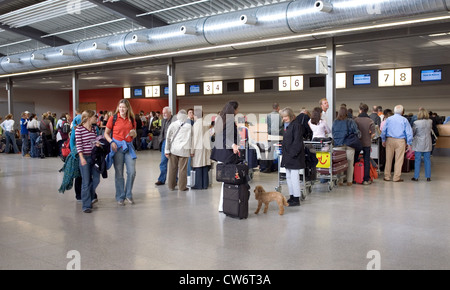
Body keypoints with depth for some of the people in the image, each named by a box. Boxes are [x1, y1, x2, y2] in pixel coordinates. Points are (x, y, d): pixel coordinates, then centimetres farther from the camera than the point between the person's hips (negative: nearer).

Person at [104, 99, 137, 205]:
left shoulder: (132, 119, 8)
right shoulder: (113, 119, -1)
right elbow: (106, 133, 4)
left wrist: (133, 133, -5)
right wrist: (111, 142, -12)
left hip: (128, 147, 3)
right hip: (117, 147, -2)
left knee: (132, 172, -5)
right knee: (119, 174, 2)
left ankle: (128, 194, 14)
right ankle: (120, 197, 14)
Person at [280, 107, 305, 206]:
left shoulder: (296, 125, -12)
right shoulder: (286, 126, 15)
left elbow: (297, 141, -18)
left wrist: (292, 153, -20)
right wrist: (283, 150, 12)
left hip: (294, 156, -10)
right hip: (288, 156, 10)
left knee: (294, 177, -7)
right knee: (288, 177, 13)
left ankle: (296, 199, -1)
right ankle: (291, 197, 22)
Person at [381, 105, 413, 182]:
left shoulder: (388, 119, 5)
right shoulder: (404, 120, -2)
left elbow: (383, 131, 7)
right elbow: (409, 132, -2)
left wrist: (383, 140, 16)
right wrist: (409, 143, 3)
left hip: (389, 140, 3)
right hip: (400, 141, -3)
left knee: (388, 159, 8)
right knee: (399, 159, 2)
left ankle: (387, 177, 13)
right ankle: (396, 177, 4)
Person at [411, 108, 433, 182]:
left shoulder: (416, 123, -14)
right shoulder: (430, 122, -4)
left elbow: (413, 133, -2)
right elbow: (430, 130, 10)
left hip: (418, 144, -3)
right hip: (427, 144, 3)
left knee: (417, 160, 3)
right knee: (427, 160, 9)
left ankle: (416, 177, 7)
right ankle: (428, 177, 13)